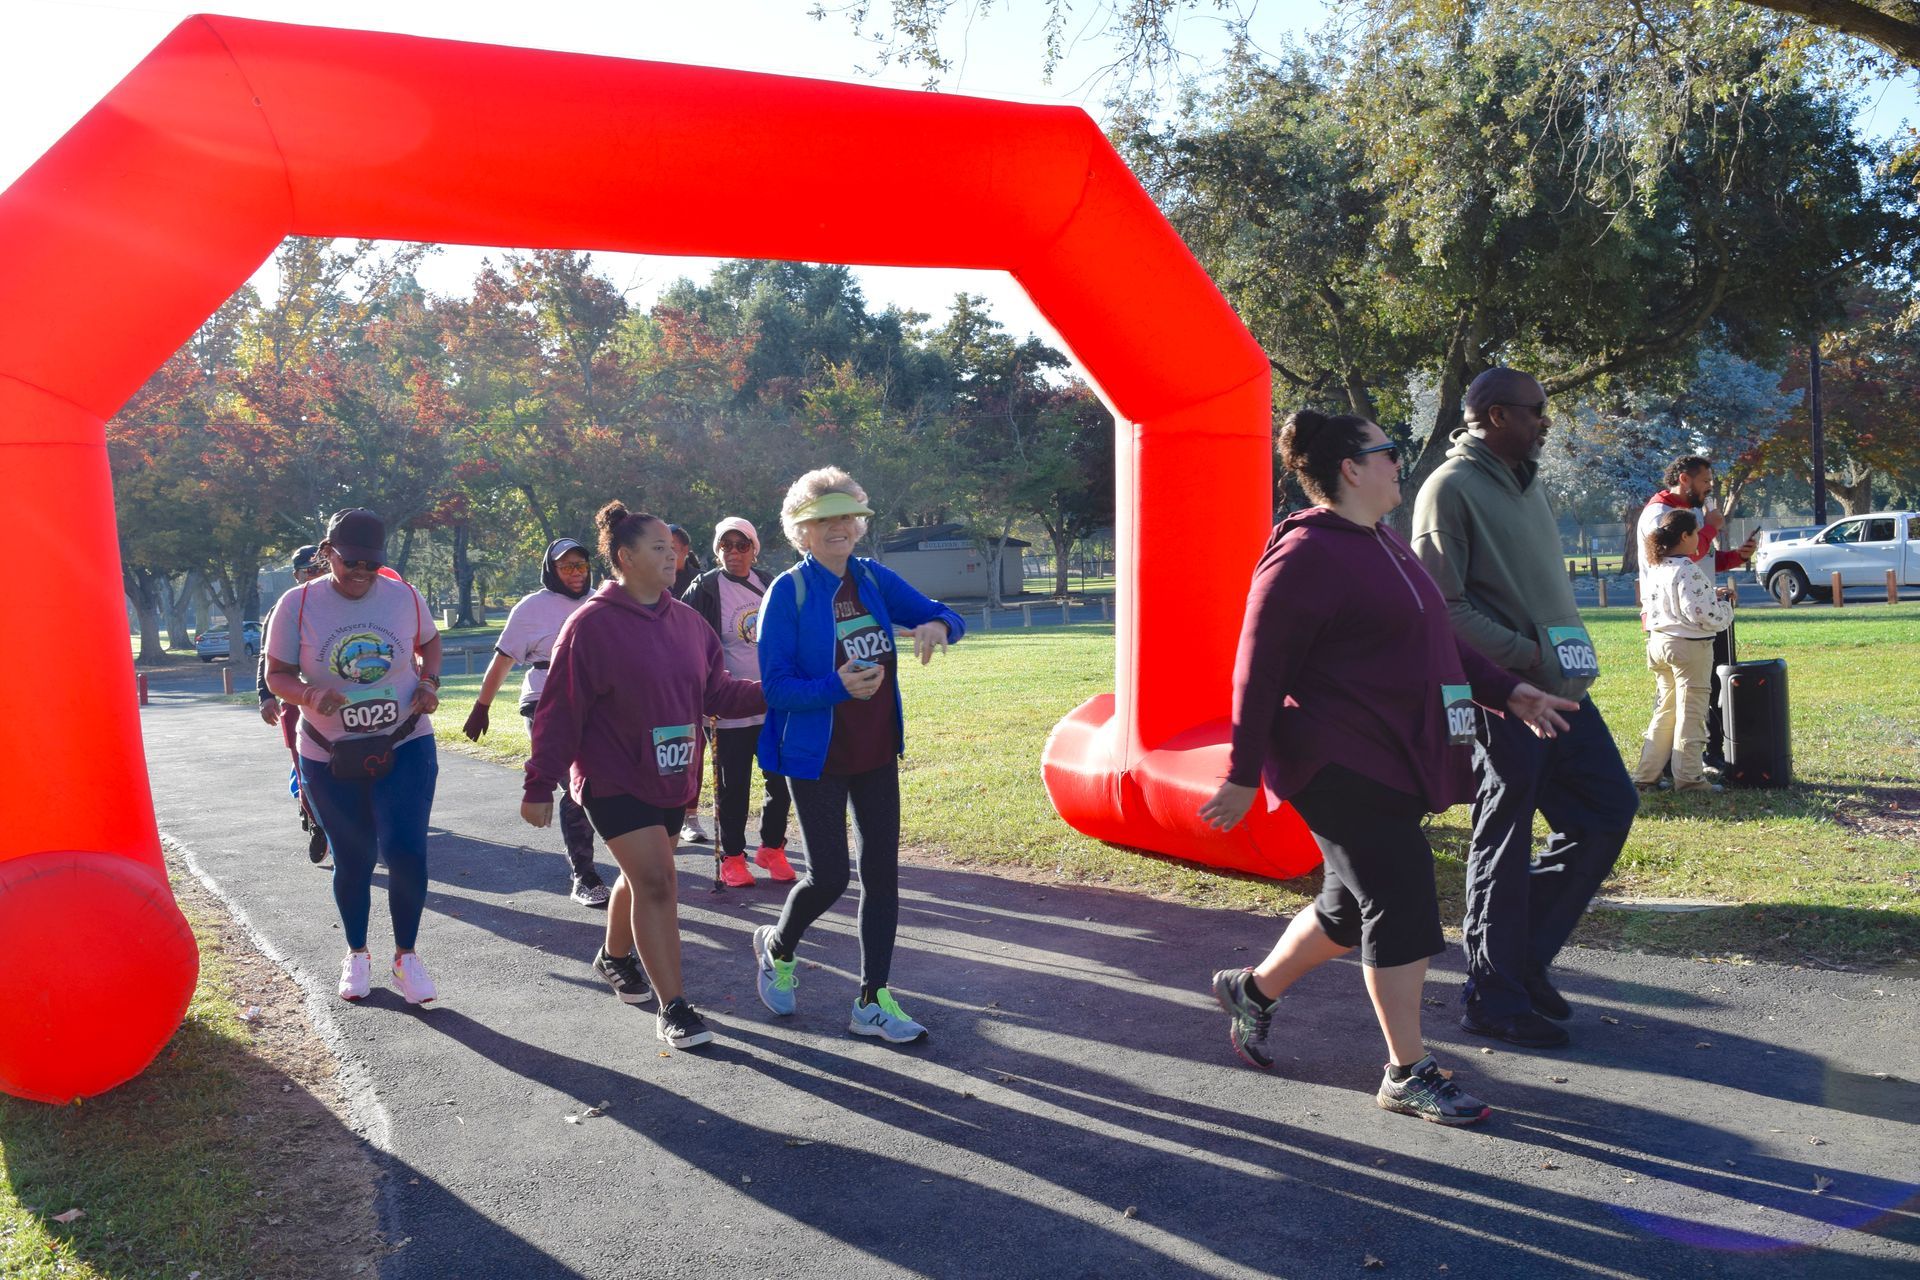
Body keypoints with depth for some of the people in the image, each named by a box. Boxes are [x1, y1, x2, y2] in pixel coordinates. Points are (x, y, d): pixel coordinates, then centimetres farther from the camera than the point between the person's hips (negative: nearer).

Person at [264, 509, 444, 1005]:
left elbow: (429, 642, 15)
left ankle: (406, 956, 9)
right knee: (352, 861, 10)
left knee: (406, 852, -12)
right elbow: (276, 675, -3)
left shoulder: (405, 597, -3)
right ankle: (356, 955, 35)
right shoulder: (297, 605, -7)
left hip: (404, 747, 0)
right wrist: (309, 694, -24)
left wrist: (429, 683, -4)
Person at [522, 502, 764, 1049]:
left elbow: (717, 692, 9)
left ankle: (615, 957, 47)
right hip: (614, 777, -6)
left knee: (643, 877, 19)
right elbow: (560, 710, -13)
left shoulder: (686, 621, 4)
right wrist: (539, 787, -11)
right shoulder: (593, 624, -14)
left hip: (671, 776, 6)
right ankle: (673, 1007, -3)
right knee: (655, 880, -12)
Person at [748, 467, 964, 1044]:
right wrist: (837, 687, -30)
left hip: (877, 753, 5)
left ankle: (873, 1001, 18)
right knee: (830, 876, -2)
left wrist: (935, 625, -17)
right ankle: (775, 946, 31)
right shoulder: (788, 592, -11)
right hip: (818, 758, -5)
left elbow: (944, 616, 7)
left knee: (882, 873, 6)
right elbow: (776, 686, -15)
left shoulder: (875, 579, 3)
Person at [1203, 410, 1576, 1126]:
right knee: (1402, 905, -6)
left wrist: (1507, 692, 14)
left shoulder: (1384, 545, 16)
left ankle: (1253, 989, 37)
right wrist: (1243, 775, -16)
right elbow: (1259, 670, -16)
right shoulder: (1306, 555, -15)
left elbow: (1435, 640, 23)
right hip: (1337, 764, -10)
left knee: (1352, 906, 17)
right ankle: (1408, 1074, 8)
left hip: (1390, 760, 10)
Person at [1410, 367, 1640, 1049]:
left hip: (1560, 688, 9)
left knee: (1610, 808, 12)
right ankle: (1495, 999, 16)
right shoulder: (1451, 488, -12)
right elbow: (1444, 607, -18)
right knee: (1503, 846, 0)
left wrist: (1572, 647, 9)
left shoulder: (1526, 482, 16)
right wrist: (1526, 654, -18)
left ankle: (1524, 954, 24)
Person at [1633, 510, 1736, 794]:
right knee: (1690, 714, 2)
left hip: (1659, 642, 8)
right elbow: (1704, 615, -21)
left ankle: (1646, 775, 15)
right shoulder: (1688, 571, -18)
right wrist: (1723, 602, 0)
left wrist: (1712, 596, 14)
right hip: (1689, 646, -8)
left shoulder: (1655, 568, 8)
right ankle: (1688, 777, 8)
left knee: (1665, 711, 15)